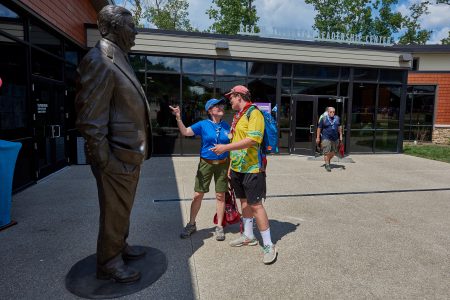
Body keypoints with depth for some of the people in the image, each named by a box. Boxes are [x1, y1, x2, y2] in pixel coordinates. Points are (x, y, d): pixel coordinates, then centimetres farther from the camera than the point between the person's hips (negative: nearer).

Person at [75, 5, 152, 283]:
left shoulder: (119, 59, 15)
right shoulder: (100, 61, -17)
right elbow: (91, 119, -21)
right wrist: (105, 160, -20)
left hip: (131, 154, 9)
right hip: (117, 157, -9)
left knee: (123, 208, 23)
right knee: (115, 212, 7)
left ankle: (120, 246, 42)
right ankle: (110, 262, 26)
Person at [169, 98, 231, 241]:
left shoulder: (226, 126, 3)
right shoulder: (203, 125, -3)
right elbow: (185, 132, -15)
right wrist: (178, 118, -30)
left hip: (222, 164, 2)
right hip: (206, 163, -1)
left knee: (220, 195, 6)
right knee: (198, 194, 2)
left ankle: (219, 227, 20)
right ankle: (191, 224, 21)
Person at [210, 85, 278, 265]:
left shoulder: (254, 113, -12)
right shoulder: (237, 116, 17)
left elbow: (252, 139, -25)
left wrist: (225, 148, -25)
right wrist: (231, 166, 20)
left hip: (252, 168, -9)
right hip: (238, 168, 9)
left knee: (256, 205, -7)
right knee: (244, 202, 16)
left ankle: (268, 246, 4)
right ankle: (248, 236, 31)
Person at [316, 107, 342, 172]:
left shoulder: (337, 118, 8)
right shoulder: (324, 119, -5)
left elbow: (339, 127, 18)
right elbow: (319, 128, -1)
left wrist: (340, 135, 14)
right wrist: (318, 137, -2)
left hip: (335, 138, 5)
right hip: (326, 138, -5)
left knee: (333, 152, 11)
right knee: (326, 152, -7)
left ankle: (328, 161, 35)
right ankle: (327, 165, 3)